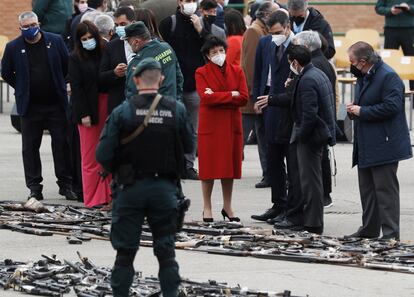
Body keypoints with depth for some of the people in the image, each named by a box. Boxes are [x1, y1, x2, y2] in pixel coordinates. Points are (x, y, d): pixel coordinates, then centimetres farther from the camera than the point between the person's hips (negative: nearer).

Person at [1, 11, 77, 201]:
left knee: (62, 144, 3)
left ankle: (65, 184, 11)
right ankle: (34, 187, 10)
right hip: (30, 106, 0)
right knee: (30, 148, 3)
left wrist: (59, 85, 10)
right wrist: (22, 89, 6)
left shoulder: (55, 41, -1)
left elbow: (67, 65, 10)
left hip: (56, 104, 0)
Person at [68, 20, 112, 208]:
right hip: (89, 109, -2)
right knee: (91, 156, 0)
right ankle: (93, 198, 4)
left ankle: (108, 194, 10)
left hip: (106, 106, 2)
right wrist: (84, 114, -9)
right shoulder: (75, 58, 0)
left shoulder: (105, 53, 6)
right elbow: (76, 87, -4)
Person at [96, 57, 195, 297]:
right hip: (165, 188, 1)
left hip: (131, 188, -1)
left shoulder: (122, 112, -11)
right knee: (166, 252, 10)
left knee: (125, 252, 7)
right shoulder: (177, 110, -5)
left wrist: (115, 170, 9)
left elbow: (103, 155, -12)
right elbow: (190, 145, 4)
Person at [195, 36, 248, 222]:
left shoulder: (236, 71, 7)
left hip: (232, 124, 3)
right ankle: (207, 208, 7)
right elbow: (205, 97, -16)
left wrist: (218, 97, -12)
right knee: (209, 166, 0)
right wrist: (231, 95, -11)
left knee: (229, 165, 7)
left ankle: (227, 207, 17)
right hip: (210, 125, -3)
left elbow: (244, 98, -4)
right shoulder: (202, 73, -1)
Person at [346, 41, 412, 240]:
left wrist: (362, 111, -18)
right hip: (366, 146, 10)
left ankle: (391, 234, -5)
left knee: (385, 189, -7)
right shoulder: (363, 77, 15)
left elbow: (391, 106, -25)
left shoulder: (388, 77, -16)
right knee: (367, 189, 15)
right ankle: (369, 229, 25)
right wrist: (354, 109, 6)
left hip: (383, 145, -10)